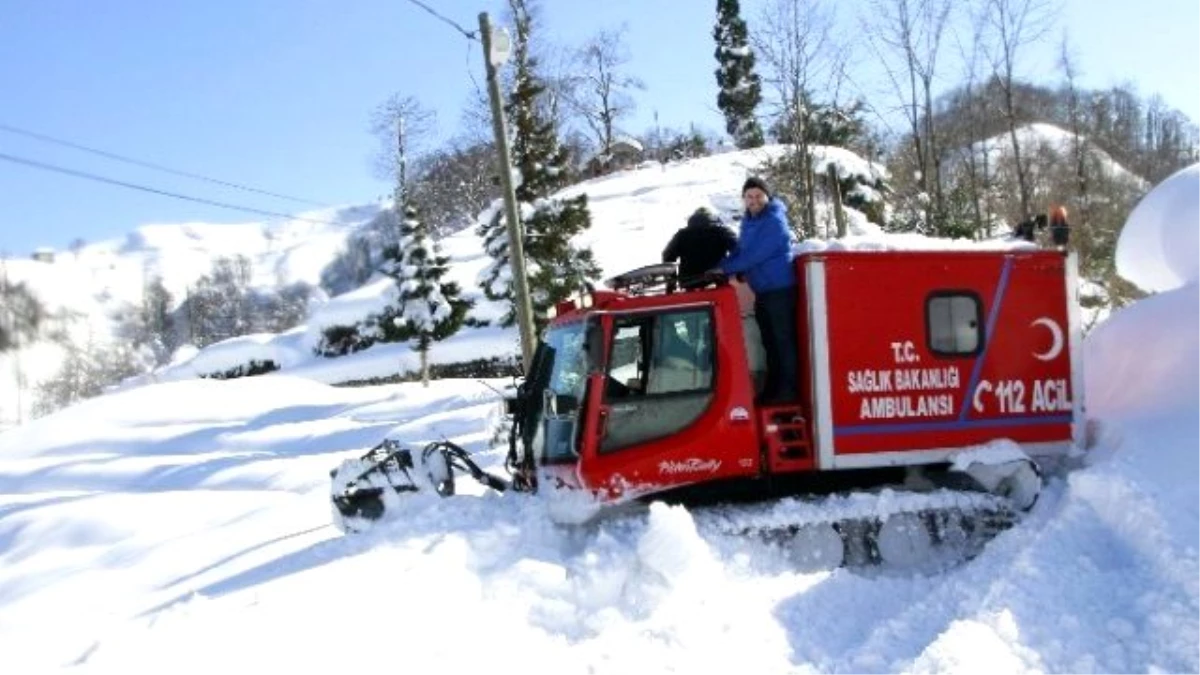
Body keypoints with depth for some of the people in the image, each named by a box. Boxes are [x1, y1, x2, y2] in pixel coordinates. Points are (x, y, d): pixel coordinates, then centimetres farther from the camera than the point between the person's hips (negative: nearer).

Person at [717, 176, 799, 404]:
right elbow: (739, 251, 16)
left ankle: (790, 390, -4)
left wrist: (725, 269, -17)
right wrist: (719, 267, -1)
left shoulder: (775, 220, -15)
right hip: (762, 290, 9)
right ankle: (773, 389, 21)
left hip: (780, 288, -9)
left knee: (784, 341, -7)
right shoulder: (748, 221, 13)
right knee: (770, 342, 13)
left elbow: (756, 255, -21)